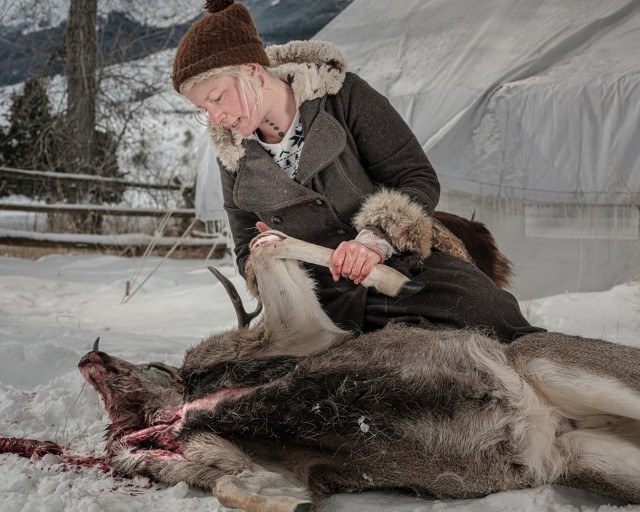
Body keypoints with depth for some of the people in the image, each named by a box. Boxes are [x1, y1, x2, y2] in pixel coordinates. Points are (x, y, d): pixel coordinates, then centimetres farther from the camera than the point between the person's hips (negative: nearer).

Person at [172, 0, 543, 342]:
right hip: (335, 307, 2)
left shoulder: (342, 94, 0)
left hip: (407, 266, -2)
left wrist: (376, 239, -20)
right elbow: (246, 248, 23)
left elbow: (419, 180, -3)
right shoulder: (234, 158, 11)